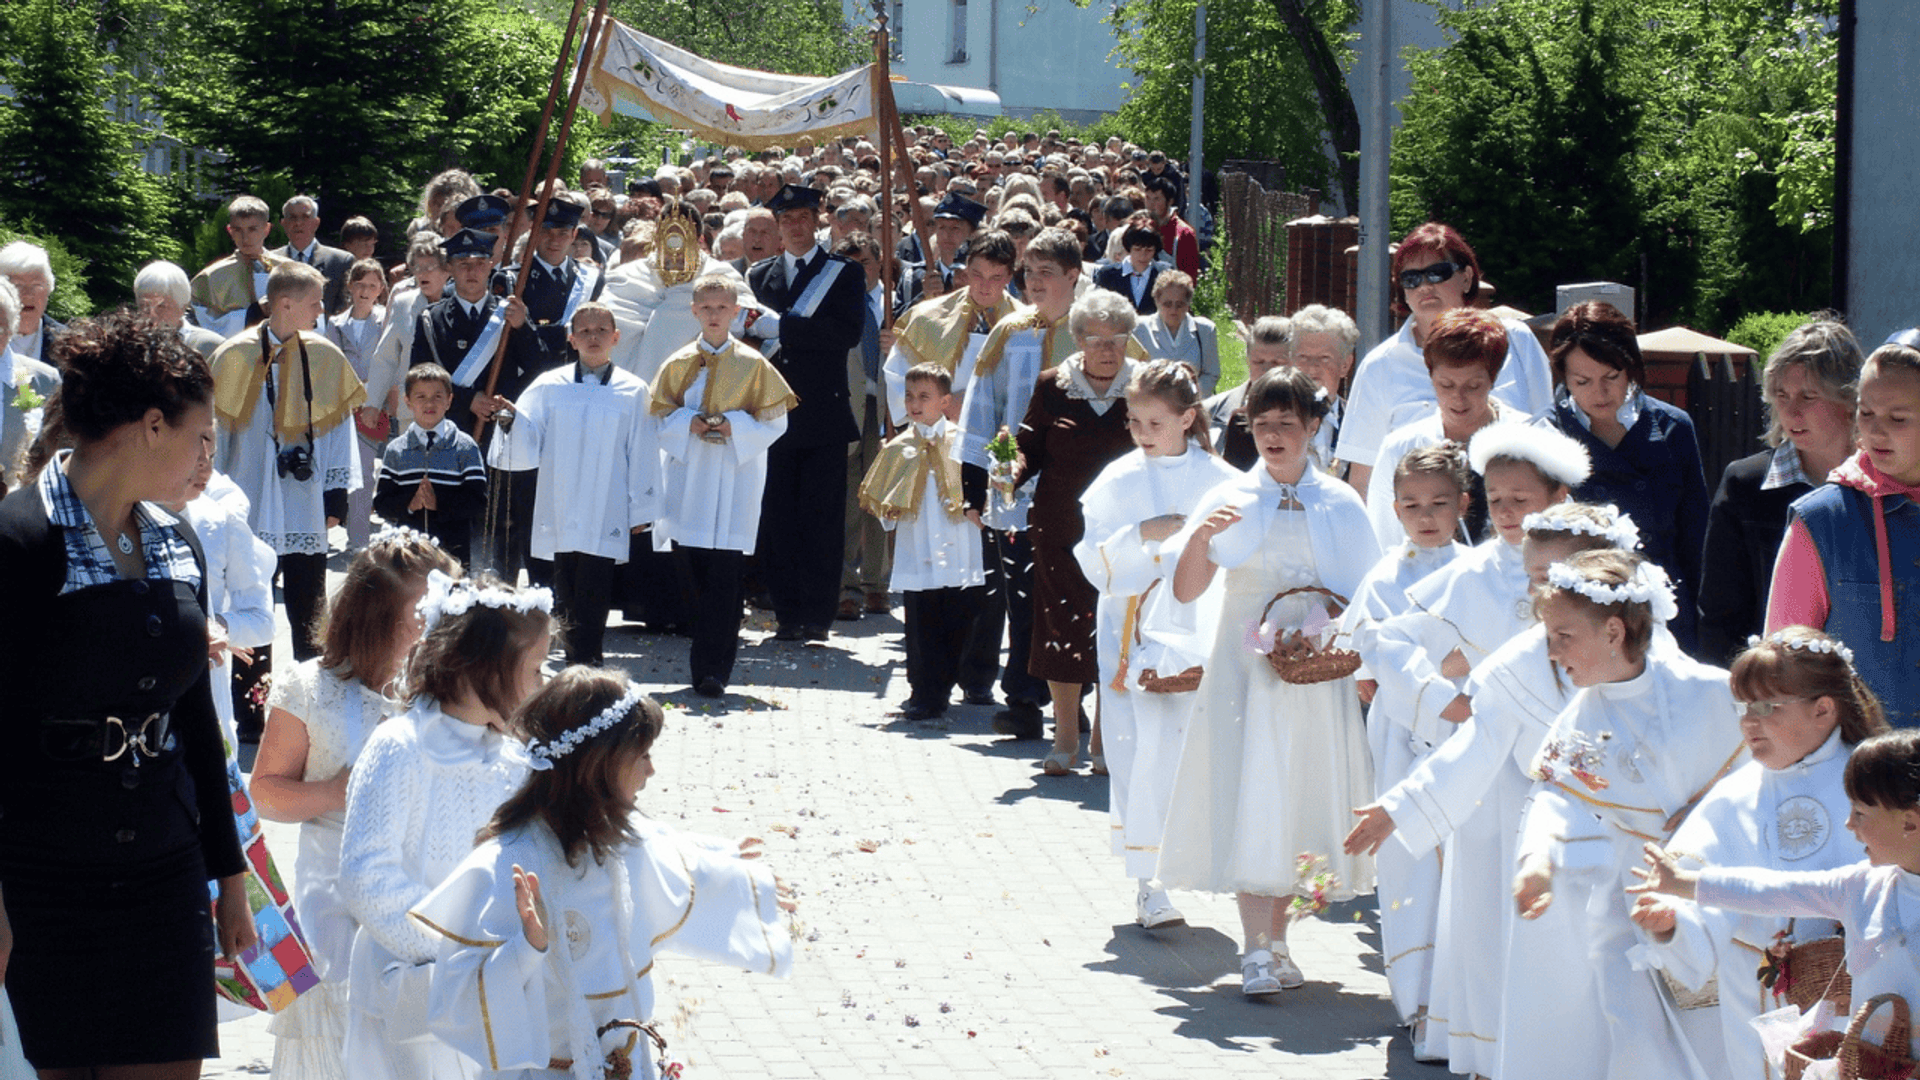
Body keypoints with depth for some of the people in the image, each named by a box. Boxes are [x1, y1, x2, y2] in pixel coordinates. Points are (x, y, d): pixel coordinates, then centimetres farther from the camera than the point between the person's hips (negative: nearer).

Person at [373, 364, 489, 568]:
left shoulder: (465, 448, 3)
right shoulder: (395, 451, 8)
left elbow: (478, 501, -5)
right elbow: (381, 503, 4)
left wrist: (440, 503, -18)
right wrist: (408, 505, -15)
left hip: (453, 551, -1)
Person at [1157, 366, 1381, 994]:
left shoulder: (1340, 504, 6)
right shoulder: (1231, 500, 2)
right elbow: (1185, 592, -3)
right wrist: (1200, 536, -20)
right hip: (1247, 666, -2)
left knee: (1302, 805, 4)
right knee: (1250, 804, -9)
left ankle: (1277, 940, 16)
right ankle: (1256, 952, -11)